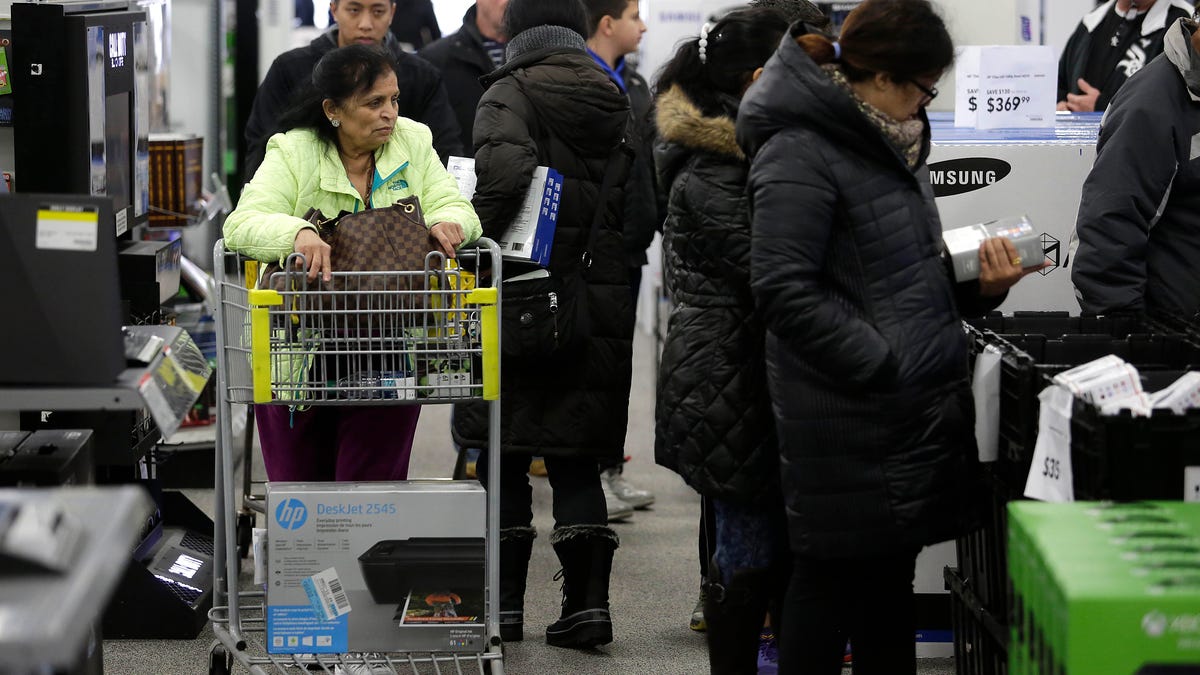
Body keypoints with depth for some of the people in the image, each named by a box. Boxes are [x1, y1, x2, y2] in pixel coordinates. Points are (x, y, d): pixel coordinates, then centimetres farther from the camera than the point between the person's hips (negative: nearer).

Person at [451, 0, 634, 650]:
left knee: (506, 458, 6)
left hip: (522, 303, -4)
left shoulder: (509, 95, -6)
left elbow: (505, 170, -24)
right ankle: (587, 602, 4)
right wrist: (610, 265, 15)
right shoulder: (615, 102, 9)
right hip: (599, 308, 4)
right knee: (576, 461, 10)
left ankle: (504, 602, 10)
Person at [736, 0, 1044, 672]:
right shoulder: (799, 153, -14)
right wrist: (887, 365, -21)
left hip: (923, 409, 9)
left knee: (892, 573, 15)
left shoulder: (892, 140, 15)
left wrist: (981, 285, 4)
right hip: (850, 425, -9)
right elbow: (786, 290, -20)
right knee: (835, 577, -1)